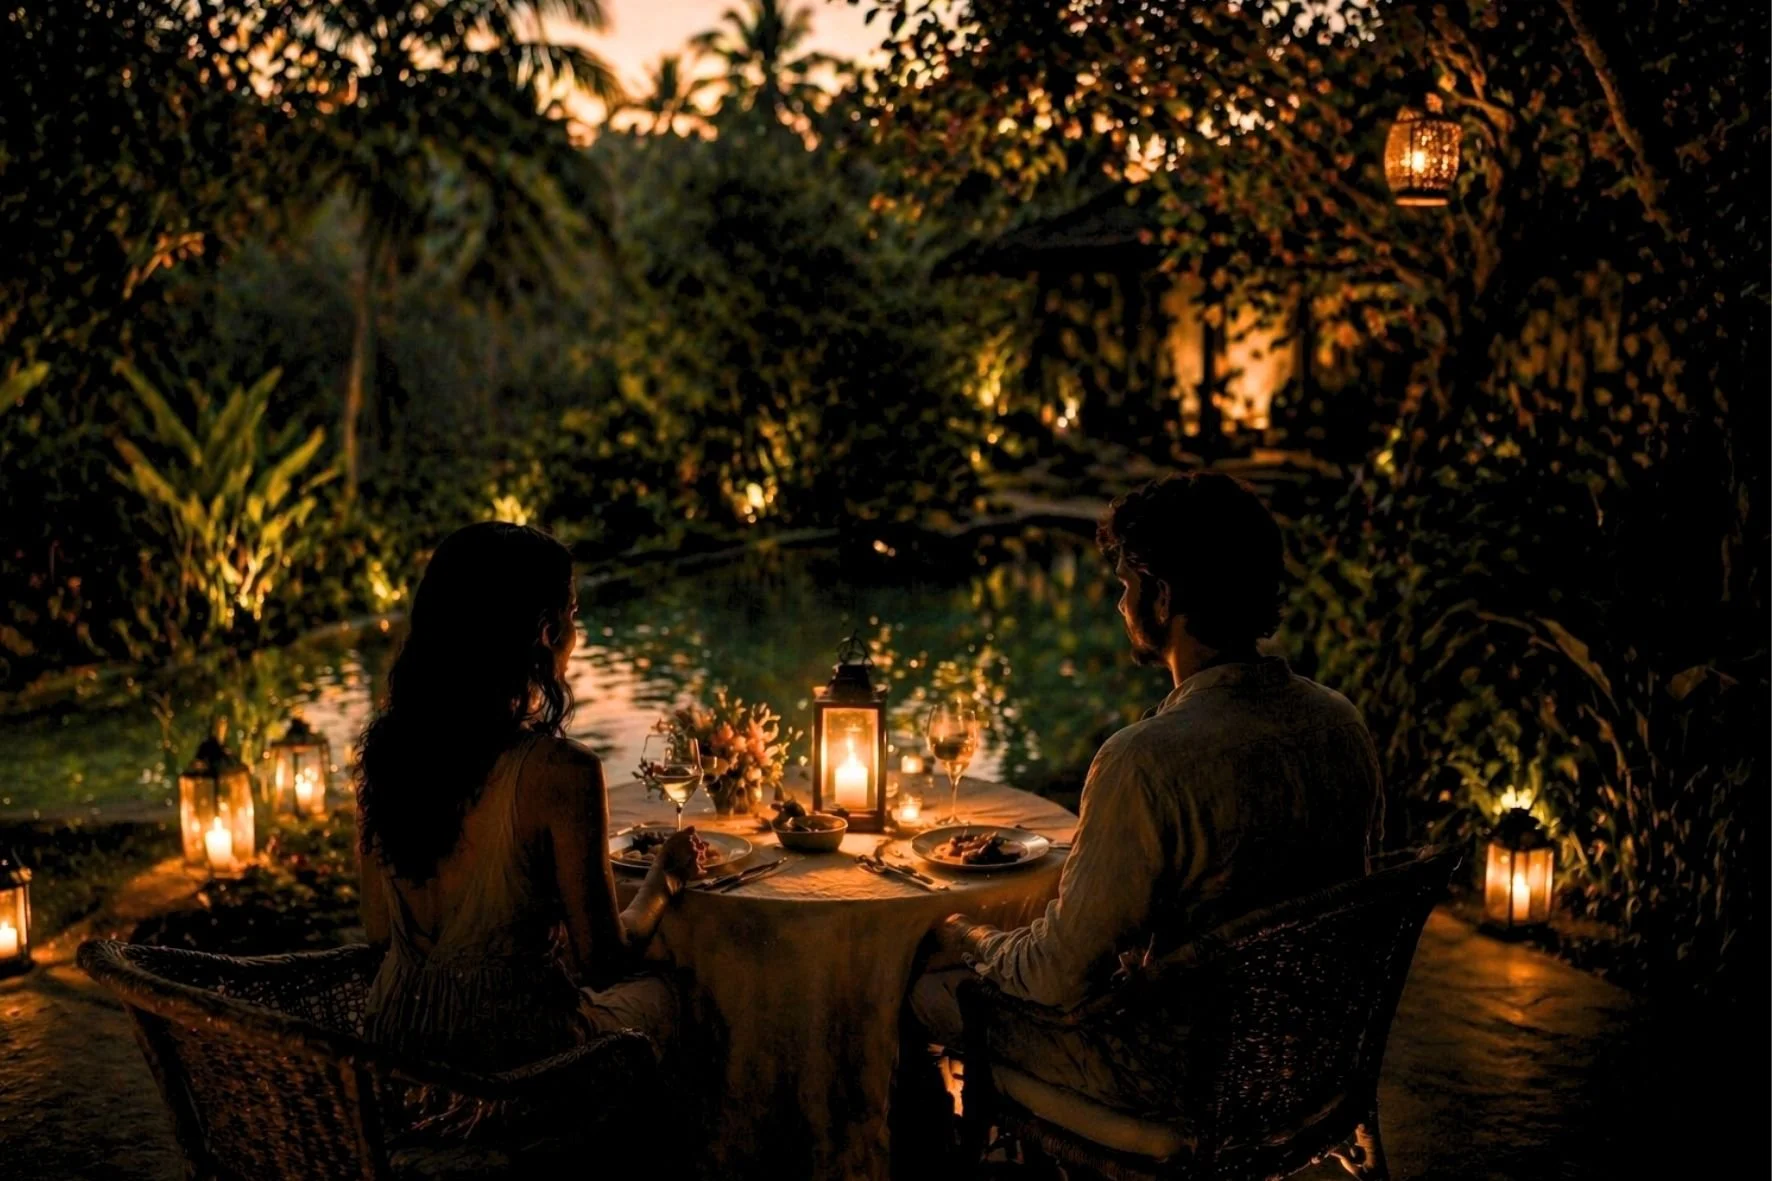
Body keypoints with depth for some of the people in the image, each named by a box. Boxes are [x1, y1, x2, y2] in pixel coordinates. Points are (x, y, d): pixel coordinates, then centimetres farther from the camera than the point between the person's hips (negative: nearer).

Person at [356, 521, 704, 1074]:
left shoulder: (382, 747, -5)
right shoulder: (559, 770, -24)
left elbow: (378, 928, 6)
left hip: (394, 1031, 6)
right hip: (508, 1046, -6)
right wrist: (665, 877, 6)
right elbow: (606, 960, -13)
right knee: (660, 994, 26)